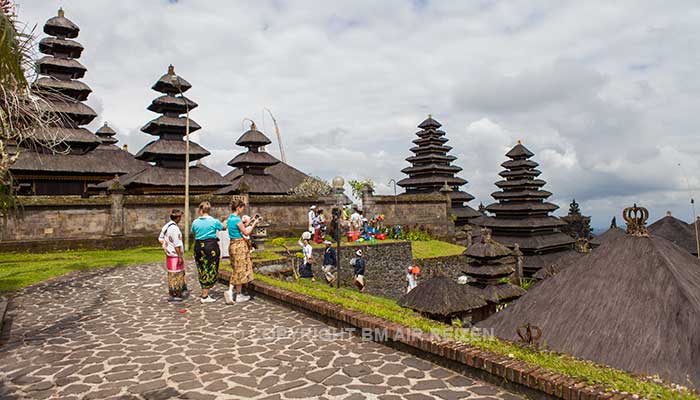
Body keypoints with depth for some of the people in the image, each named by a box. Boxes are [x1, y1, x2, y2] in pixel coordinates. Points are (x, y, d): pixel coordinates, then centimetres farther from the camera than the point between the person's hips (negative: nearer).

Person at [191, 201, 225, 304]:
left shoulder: (195, 222, 1)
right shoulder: (214, 221, -8)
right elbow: (224, 228, 8)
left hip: (199, 247, 4)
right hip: (211, 246, -4)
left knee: (202, 270, 15)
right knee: (210, 270, 3)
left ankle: (204, 293, 23)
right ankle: (205, 296, 3)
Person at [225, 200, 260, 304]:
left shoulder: (230, 218, 10)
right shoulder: (237, 219, -17)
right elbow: (246, 232, -10)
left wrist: (251, 221, 18)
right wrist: (254, 223, -1)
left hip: (233, 244, 9)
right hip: (239, 245, -9)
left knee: (235, 270, 16)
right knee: (241, 270, 1)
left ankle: (230, 291, 5)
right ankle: (239, 295, 10)